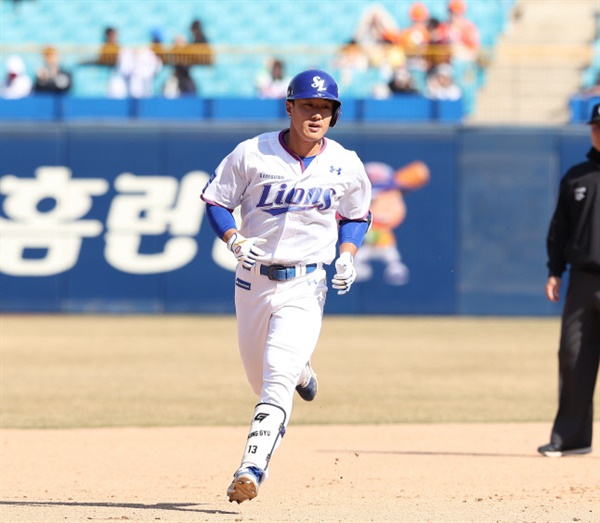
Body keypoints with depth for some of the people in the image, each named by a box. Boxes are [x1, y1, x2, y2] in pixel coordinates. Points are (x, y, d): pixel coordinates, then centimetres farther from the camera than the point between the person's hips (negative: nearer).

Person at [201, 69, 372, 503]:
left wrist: (347, 255, -4)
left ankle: (251, 469, -24)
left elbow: (357, 216, 13)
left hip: (306, 286, -2)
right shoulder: (252, 154, -7)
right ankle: (300, 370, 51)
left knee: (278, 377, -19)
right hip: (254, 280, 2)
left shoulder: (345, 166, -2)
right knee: (261, 379, 15)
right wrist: (235, 241, -17)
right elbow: (216, 200, 1)